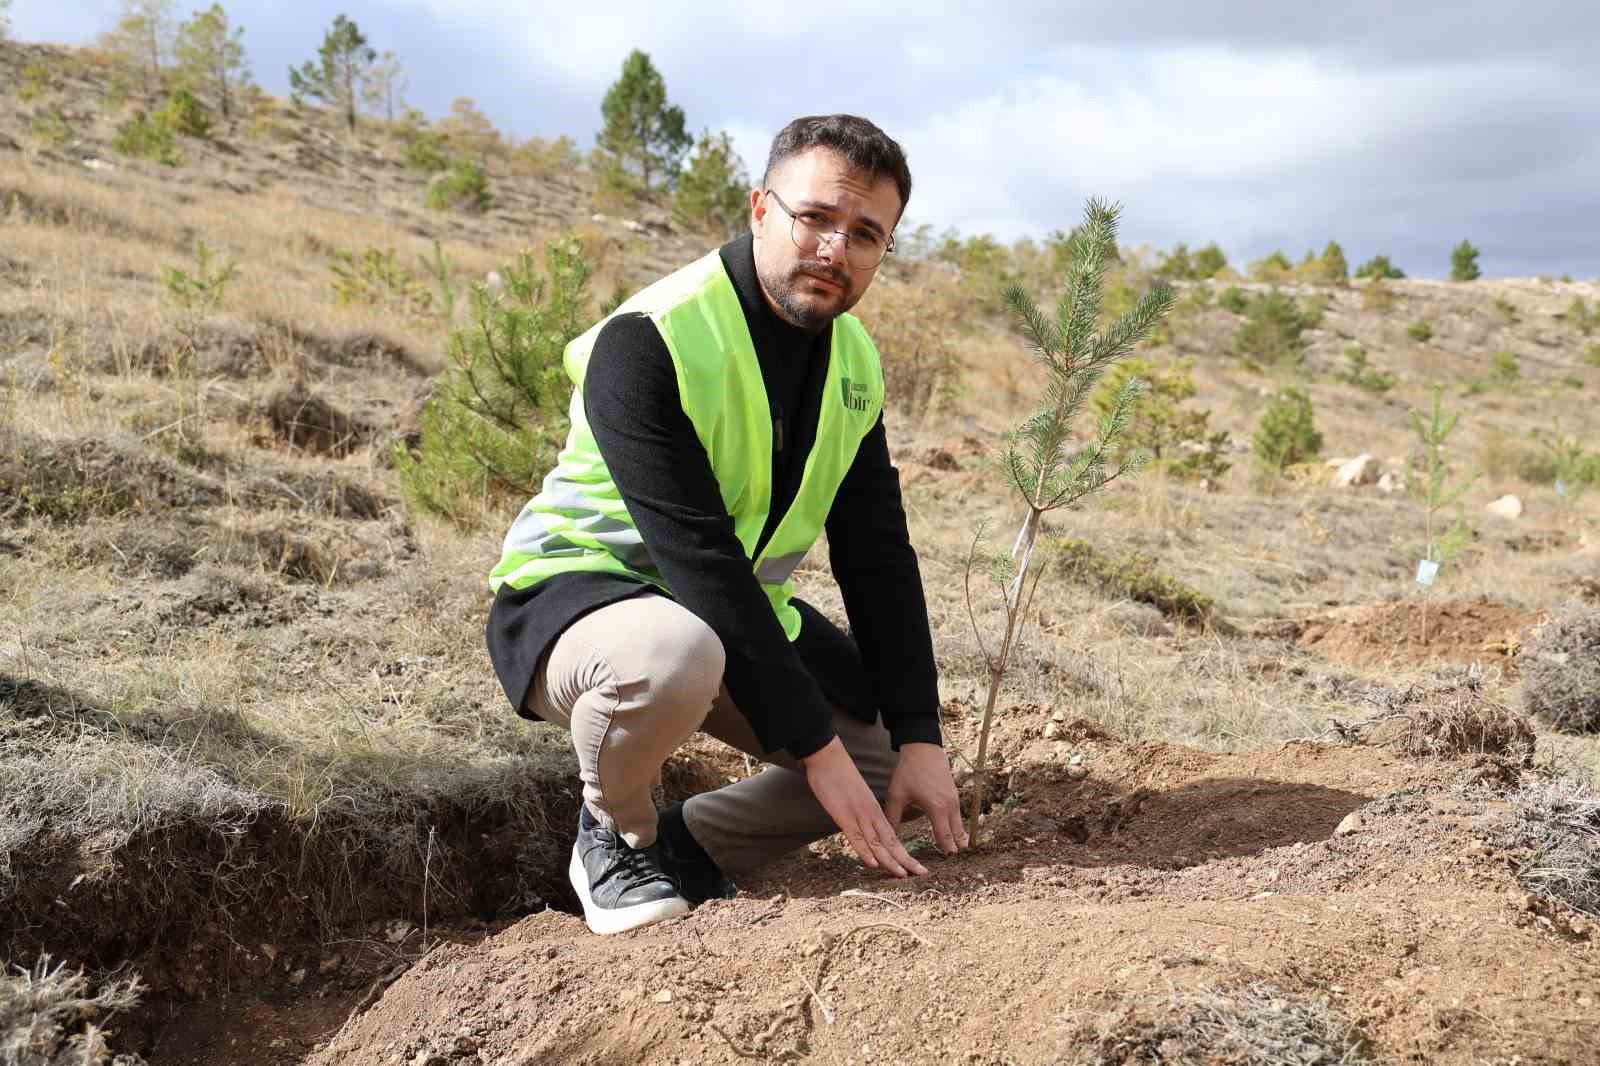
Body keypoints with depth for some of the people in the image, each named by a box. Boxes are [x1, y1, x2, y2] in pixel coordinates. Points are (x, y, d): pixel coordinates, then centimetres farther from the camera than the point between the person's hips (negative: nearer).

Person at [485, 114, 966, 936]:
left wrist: (919, 737, -7)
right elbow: (699, 564, -28)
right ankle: (615, 835, -8)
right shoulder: (647, 342, -24)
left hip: (739, 613, 7)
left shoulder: (853, 361, 0)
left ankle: (688, 842, 11)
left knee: (897, 752, -3)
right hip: (575, 592, -7)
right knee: (675, 654, -41)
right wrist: (814, 744, -27)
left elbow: (877, 558, 2)